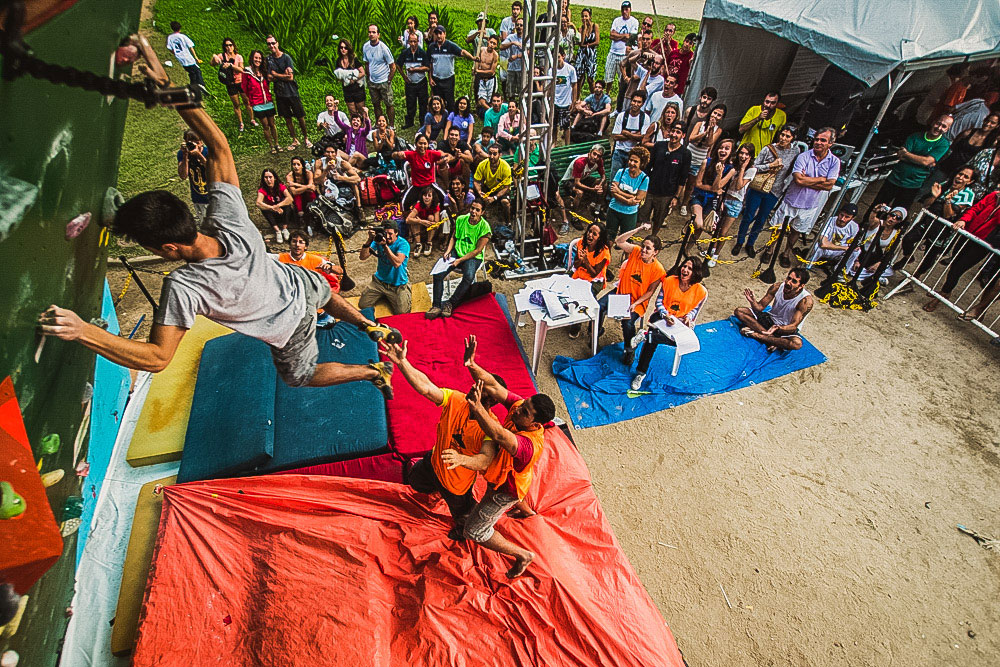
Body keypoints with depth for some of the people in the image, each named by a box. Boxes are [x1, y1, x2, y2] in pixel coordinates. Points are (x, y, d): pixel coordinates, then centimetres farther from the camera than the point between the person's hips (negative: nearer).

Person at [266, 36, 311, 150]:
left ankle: (306, 138, 21)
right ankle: (295, 140, 21)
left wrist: (275, 74, -6)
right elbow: (269, 78, -5)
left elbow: (290, 77, -13)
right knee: (287, 119, 9)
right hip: (279, 94, 3)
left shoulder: (286, 57, -8)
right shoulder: (269, 59, 1)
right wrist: (283, 75, -14)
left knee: (300, 117, 3)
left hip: (292, 92, -3)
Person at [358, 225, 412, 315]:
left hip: (398, 284, -4)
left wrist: (385, 245, -36)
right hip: (379, 281, 4)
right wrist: (370, 240, -26)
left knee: (401, 313, -13)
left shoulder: (403, 244, -17)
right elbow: (363, 257, -12)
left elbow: (397, 263, -33)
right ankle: (383, 295, 22)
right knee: (363, 305, -5)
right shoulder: (378, 240, -5)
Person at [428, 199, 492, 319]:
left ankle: (450, 303, -19)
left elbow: (477, 250, -12)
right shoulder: (460, 220, 2)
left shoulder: (485, 227, -11)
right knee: (438, 273, -21)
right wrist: (448, 250, -3)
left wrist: (459, 260, -18)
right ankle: (436, 306, -15)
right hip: (457, 251, 4)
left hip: (473, 257, -4)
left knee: (469, 277, -35)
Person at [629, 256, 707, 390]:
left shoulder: (701, 291, -4)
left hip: (681, 323, 1)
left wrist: (688, 317, -15)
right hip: (662, 316, 0)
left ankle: (646, 334, -25)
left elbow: (694, 310, 8)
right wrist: (666, 315, -19)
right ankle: (641, 372, -22)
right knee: (652, 339, -31)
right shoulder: (669, 280, -3)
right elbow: (659, 302, -1)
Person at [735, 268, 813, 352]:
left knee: (797, 344, -39)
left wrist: (778, 328, -48)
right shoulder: (777, 287, -13)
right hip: (770, 319, 4)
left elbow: (794, 326, -26)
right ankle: (772, 338, -22)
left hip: (787, 329, -4)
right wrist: (753, 301, -31)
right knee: (739, 311, -16)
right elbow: (760, 306, -6)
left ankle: (757, 335, -26)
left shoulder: (806, 300, -24)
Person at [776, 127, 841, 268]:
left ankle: (786, 253, 37)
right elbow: (798, 179, -25)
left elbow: (829, 185, -14)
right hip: (792, 202, -2)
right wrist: (821, 179, -16)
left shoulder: (834, 161, -5)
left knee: (797, 231, 18)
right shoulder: (804, 156, -13)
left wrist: (806, 180, -18)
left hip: (809, 206, 3)